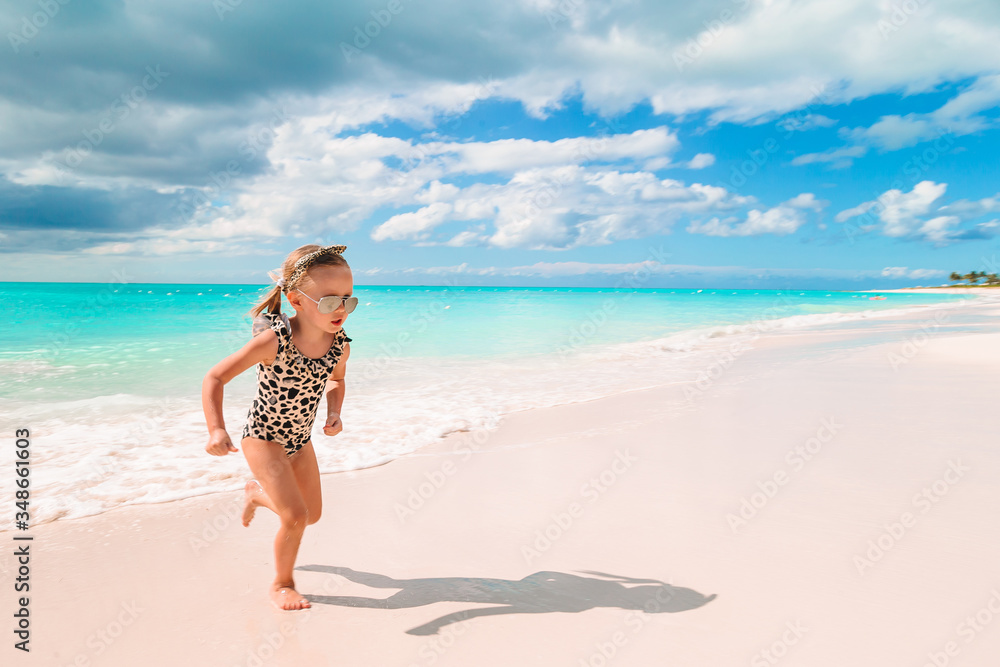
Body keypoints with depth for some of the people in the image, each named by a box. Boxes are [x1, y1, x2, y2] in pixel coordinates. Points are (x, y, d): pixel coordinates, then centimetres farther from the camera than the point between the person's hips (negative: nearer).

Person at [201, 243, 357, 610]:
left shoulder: (340, 346, -14)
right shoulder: (273, 341, -29)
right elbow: (215, 377, -22)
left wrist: (334, 414, -8)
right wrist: (217, 430, -34)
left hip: (300, 438, 6)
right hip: (263, 437, -6)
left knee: (312, 514, 17)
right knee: (295, 517, -15)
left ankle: (257, 492, 46)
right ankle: (282, 584, 13)